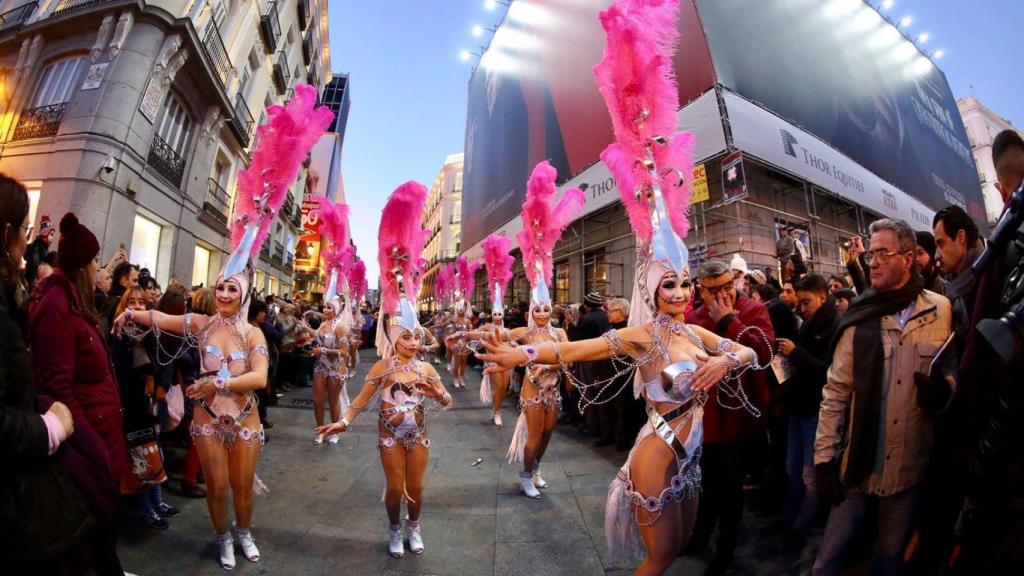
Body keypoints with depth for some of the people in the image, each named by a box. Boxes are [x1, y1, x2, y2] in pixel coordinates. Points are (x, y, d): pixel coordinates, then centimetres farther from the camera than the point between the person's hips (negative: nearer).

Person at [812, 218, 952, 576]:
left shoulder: (942, 311, -4)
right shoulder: (859, 319, -5)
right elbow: (835, 393, -5)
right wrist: (824, 459, -8)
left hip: (911, 468, 1)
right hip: (859, 464, 0)